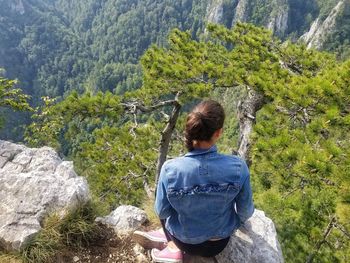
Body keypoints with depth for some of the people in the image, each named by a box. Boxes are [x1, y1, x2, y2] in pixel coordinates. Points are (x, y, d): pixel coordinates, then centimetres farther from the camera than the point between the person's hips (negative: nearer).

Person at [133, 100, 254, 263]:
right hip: (219, 242, 1)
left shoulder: (170, 169, -28)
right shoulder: (238, 167, -27)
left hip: (185, 242, 0)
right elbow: (246, 212, -10)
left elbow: (162, 212, -12)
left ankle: (174, 247, 17)